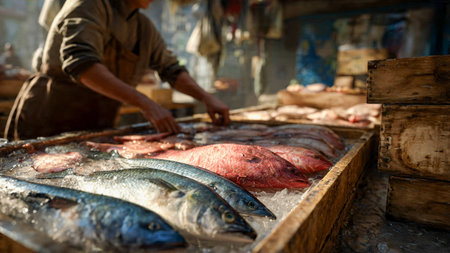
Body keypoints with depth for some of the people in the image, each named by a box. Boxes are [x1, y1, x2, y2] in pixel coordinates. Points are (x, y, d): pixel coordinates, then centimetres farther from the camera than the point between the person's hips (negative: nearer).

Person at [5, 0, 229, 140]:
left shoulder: (144, 27, 8)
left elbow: (171, 68, 12)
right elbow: (80, 61, -31)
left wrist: (206, 97, -4)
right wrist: (145, 104, -40)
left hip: (95, 129, 6)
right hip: (47, 126, -6)